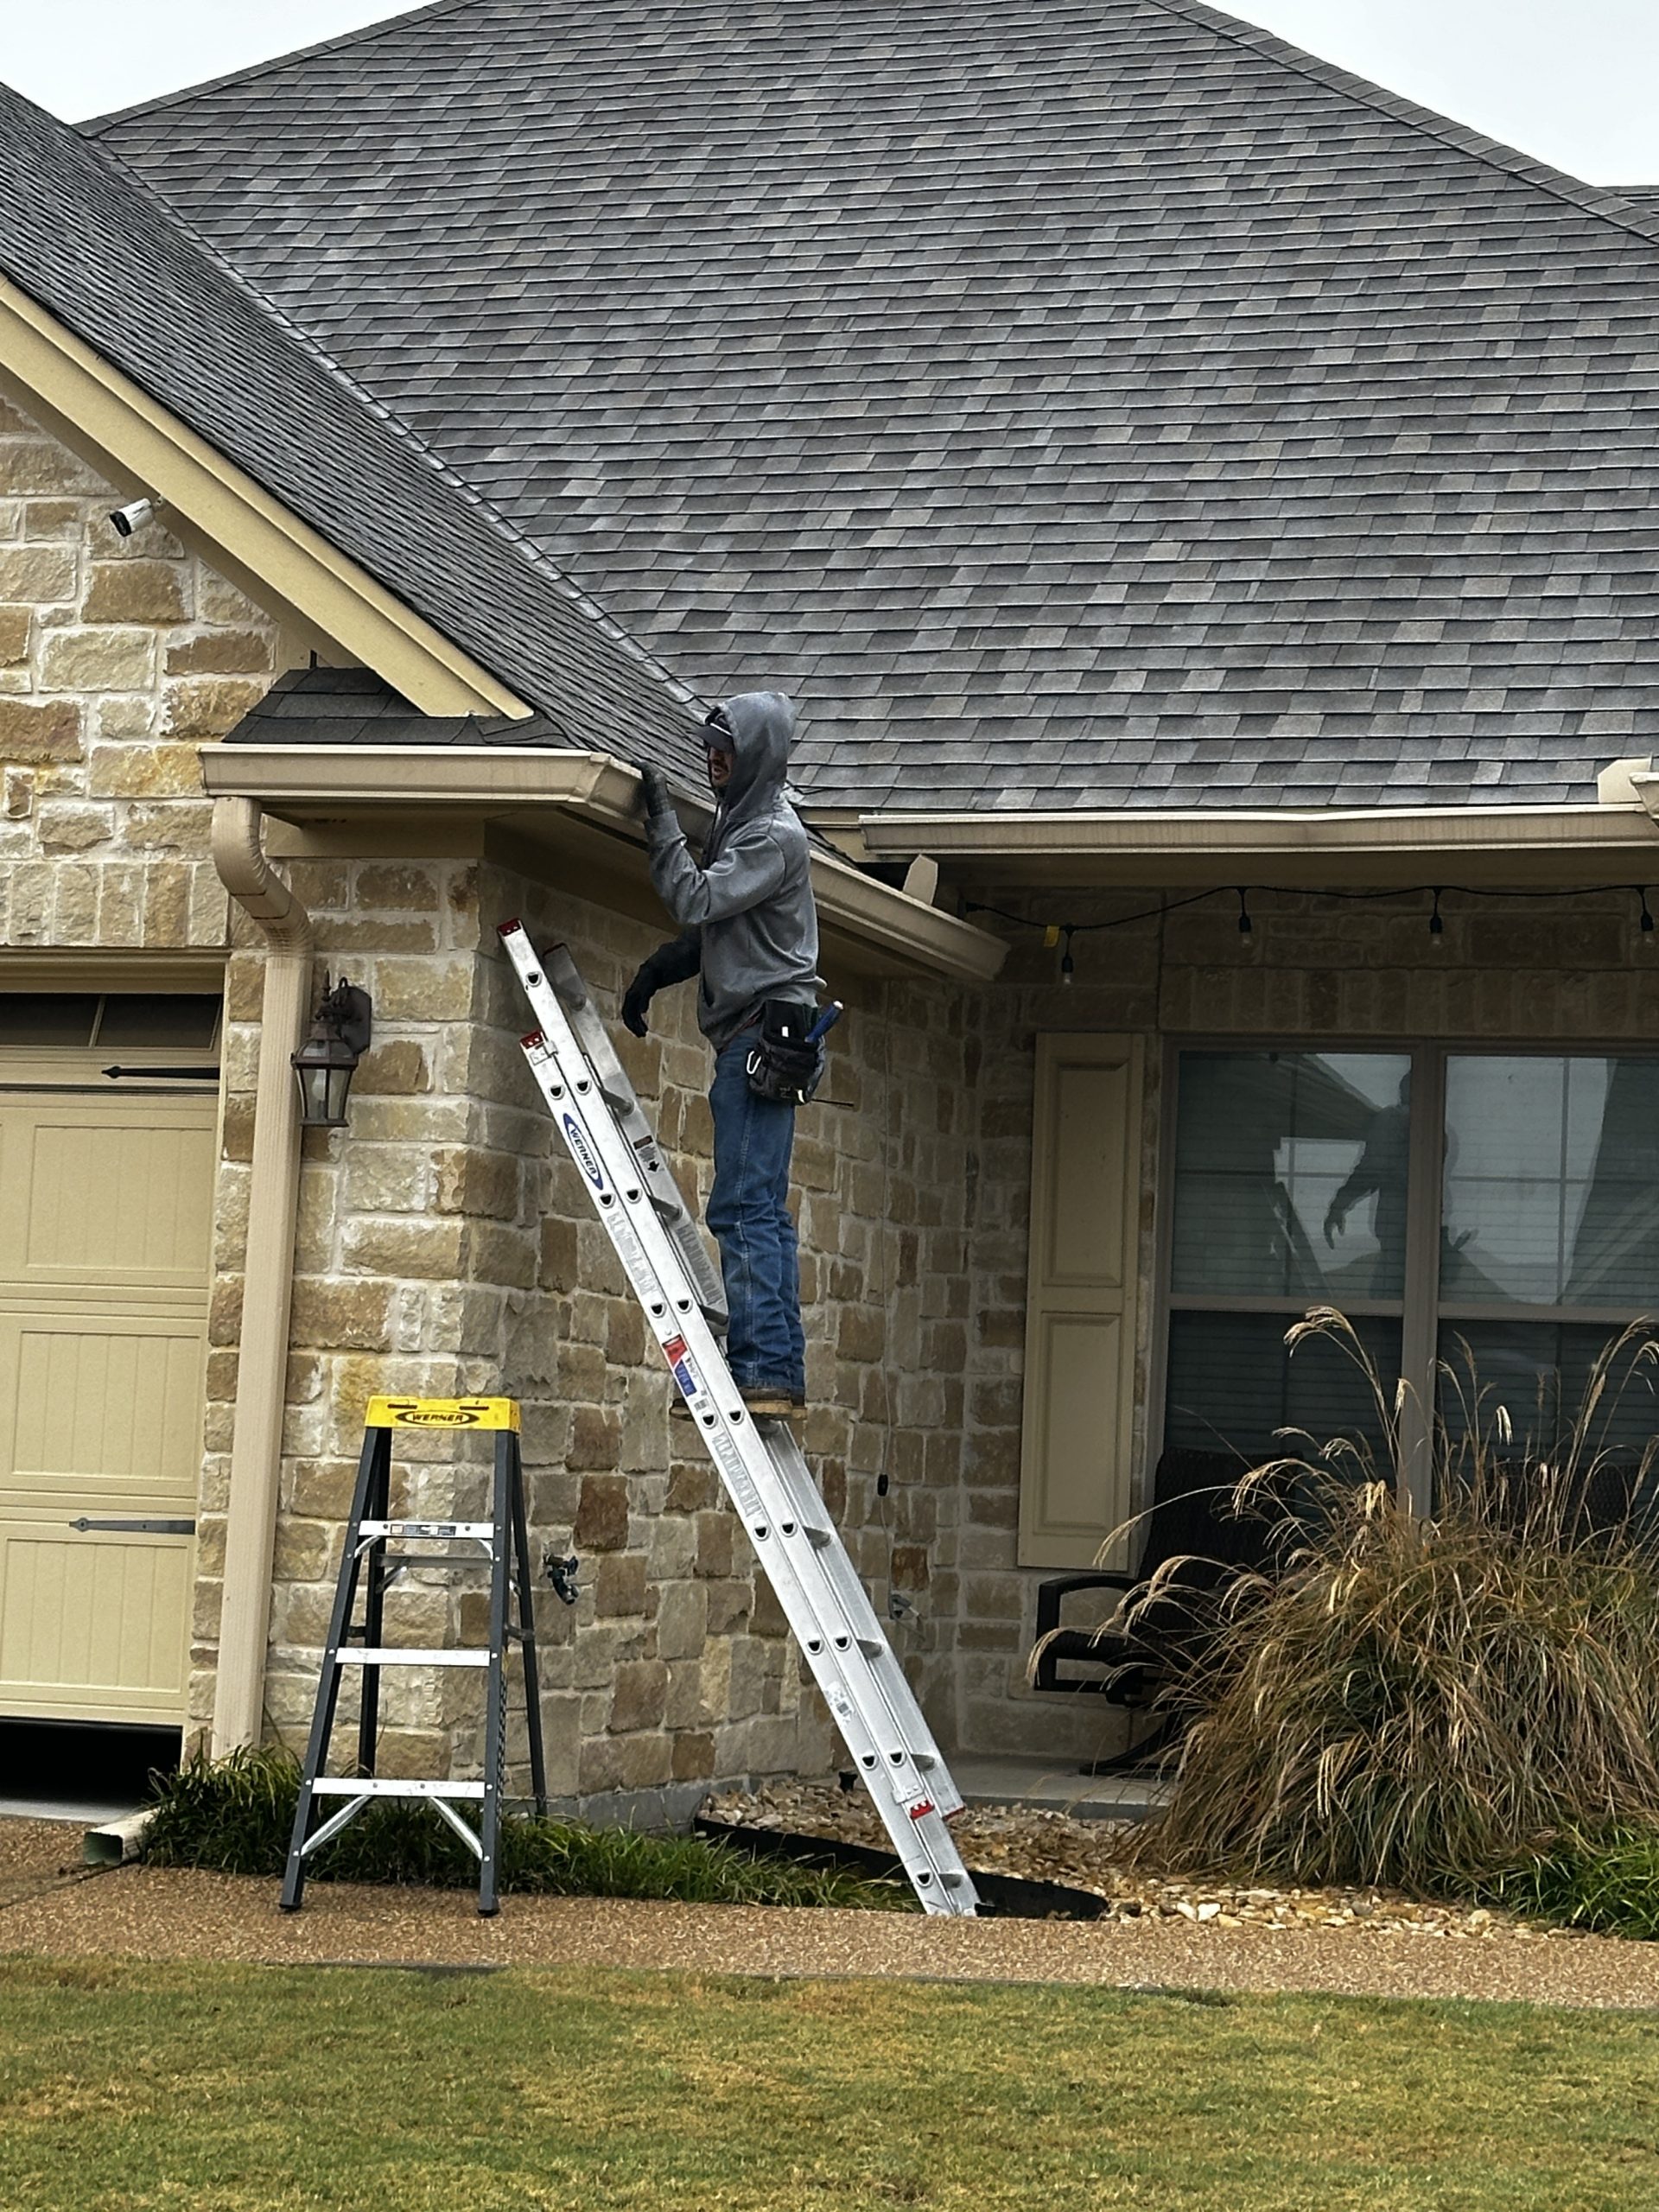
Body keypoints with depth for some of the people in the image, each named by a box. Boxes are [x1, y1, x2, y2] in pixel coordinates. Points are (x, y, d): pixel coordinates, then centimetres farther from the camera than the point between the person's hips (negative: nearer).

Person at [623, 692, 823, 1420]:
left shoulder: (775, 835, -10)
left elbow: (696, 900, -18)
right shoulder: (737, 823, 20)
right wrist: (655, 973, 19)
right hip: (747, 1038, 10)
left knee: (745, 1208, -14)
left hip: (762, 1030, -10)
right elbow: (708, 929, 28)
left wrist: (662, 823, -10)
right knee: (761, 1212, 8)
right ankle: (780, 1374, 9)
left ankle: (762, 1369, -18)